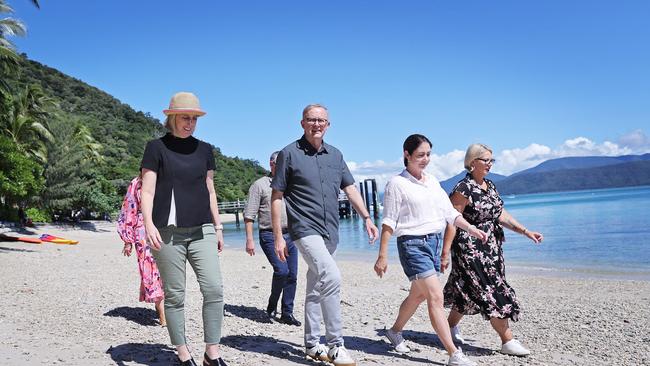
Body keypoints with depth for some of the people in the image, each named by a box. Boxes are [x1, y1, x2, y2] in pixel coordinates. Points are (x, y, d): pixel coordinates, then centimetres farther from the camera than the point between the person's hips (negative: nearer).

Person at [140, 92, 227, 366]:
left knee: (214, 289, -7)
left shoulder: (204, 150, 14)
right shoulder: (157, 147, 1)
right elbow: (147, 191, -4)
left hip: (201, 230, 4)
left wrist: (218, 227, 15)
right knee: (174, 295, 2)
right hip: (168, 231, -3)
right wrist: (149, 224, -18)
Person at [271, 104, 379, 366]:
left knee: (315, 289, 14)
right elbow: (276, 197, -2)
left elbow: (350, 189, 15)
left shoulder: (335, 155, 12)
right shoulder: (289, 154, -3)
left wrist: (367, 218, 3)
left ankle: (312, 345, 24)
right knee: (332, 277, -22)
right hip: (305, 229, -6)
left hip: (330, 233, 6)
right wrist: (278, 237, -7)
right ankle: (335, 345, -14)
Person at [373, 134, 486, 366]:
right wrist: (382, 256, -11)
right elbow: (389, 222, -9)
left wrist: (471, 229, 1)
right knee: (436, 297, -12)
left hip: (434, 242, 7)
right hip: (412, 244, -7)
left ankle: (395, 332, 40)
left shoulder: (432, 181, 13)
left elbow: (449, 212, 15)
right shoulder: (397, 184, -7)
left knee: (418, 295, 18)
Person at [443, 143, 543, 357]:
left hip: (491, 249, 8)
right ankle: (507, 341, 0)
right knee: (493, 293, -7)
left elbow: (501, 215, 12)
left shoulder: (490, 186, 11)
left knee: (469, 292, 15)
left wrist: (525, 231, 3)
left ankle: (451, 326, 32)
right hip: (471, 250, -8)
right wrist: (446, 252, -19)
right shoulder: (463, 189, -15)